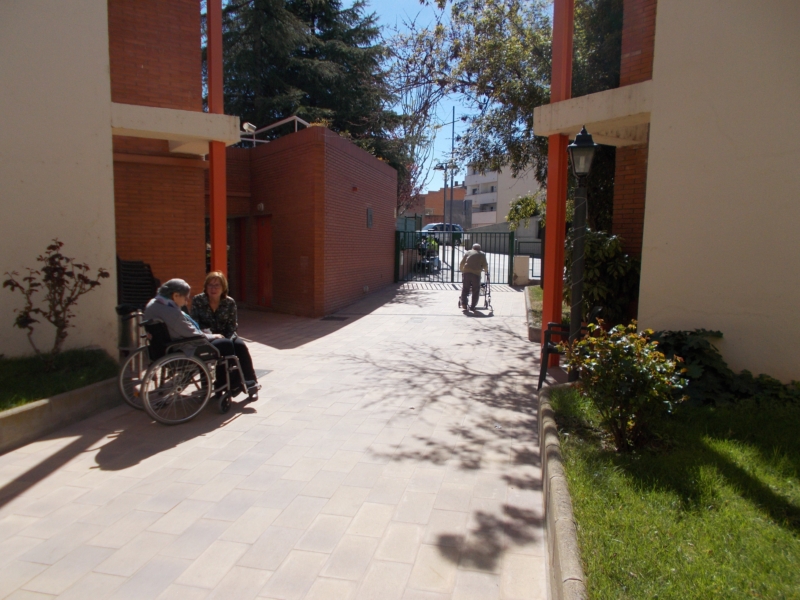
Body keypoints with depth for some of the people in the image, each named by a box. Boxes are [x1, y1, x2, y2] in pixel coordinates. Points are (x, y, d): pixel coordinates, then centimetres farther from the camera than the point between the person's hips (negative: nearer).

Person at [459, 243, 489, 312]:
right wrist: (486, 270, 28)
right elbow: (485, 265, 9)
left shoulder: (467, 253, 20)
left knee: (465, 289, 9)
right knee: (476, 291, 7)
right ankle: (472, 306, 5)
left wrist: (462, 270, 31)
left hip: (466, 272, 2)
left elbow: (461, 264, 16)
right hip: (476, 274, -2)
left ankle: (463, 303, -3)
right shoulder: (482, 254, 16)